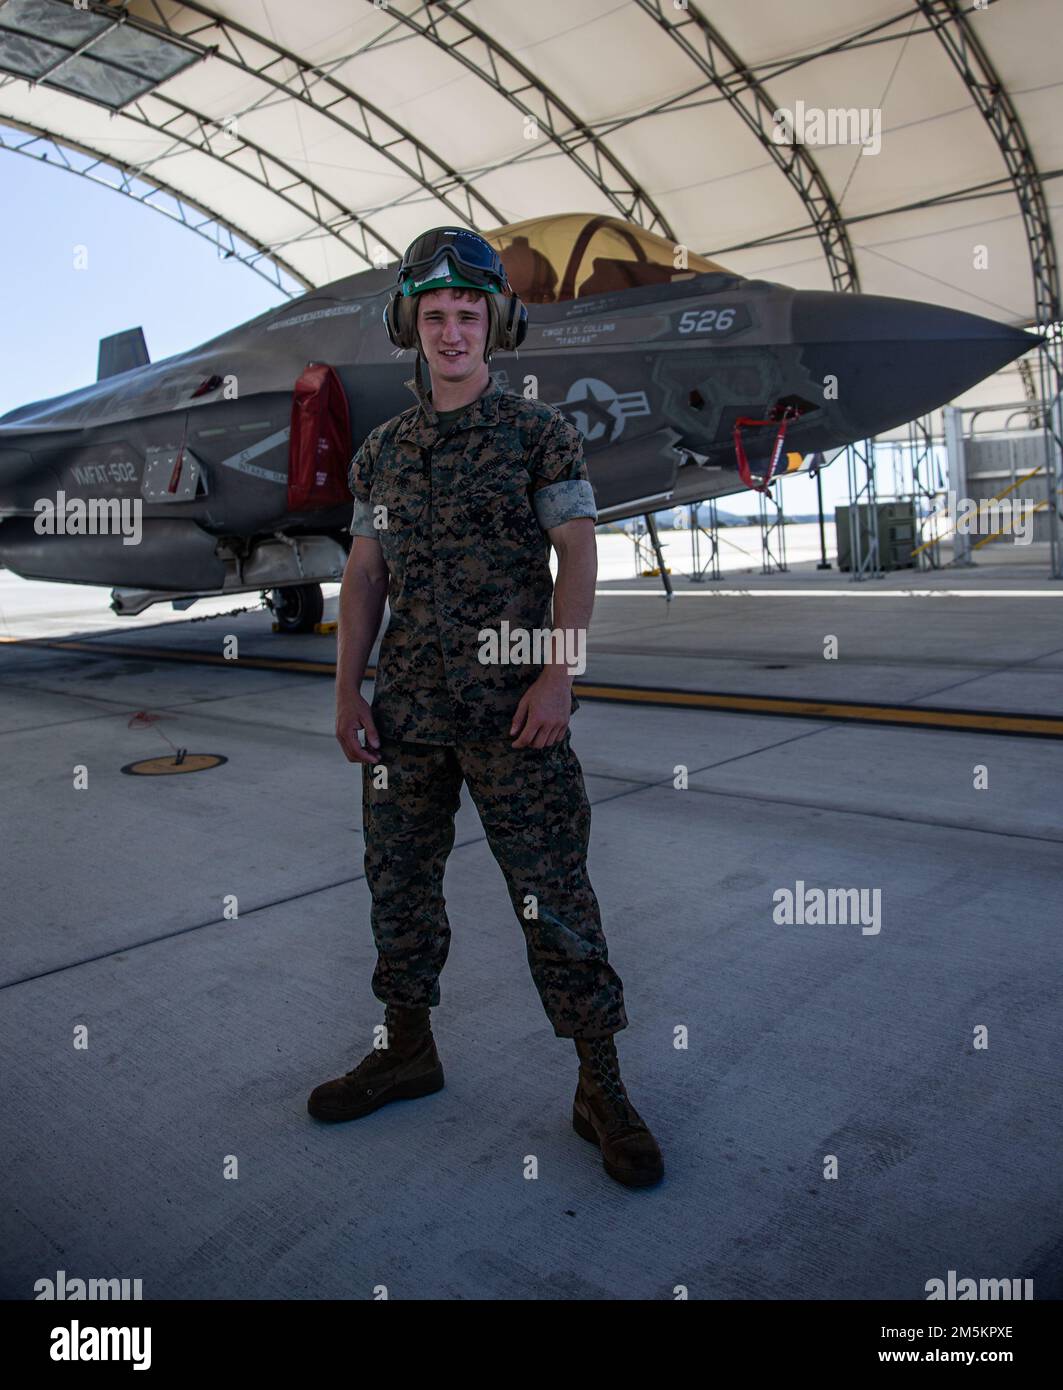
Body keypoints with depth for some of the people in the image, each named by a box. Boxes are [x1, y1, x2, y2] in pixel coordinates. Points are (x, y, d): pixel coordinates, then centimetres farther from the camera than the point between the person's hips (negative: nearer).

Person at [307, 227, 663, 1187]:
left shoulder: (539, 433, 1)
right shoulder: (383, 450, 13)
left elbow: (578, 556, -6)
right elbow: (364, 575, 12)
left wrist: (559, 675, -17)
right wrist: (347, 689, 4)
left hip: (512, 708, -5)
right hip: (407, 709, 5)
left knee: (554, 893, -2)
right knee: (400, 881, 12)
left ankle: (602, 1090, 9)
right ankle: (407, 1052, 31)